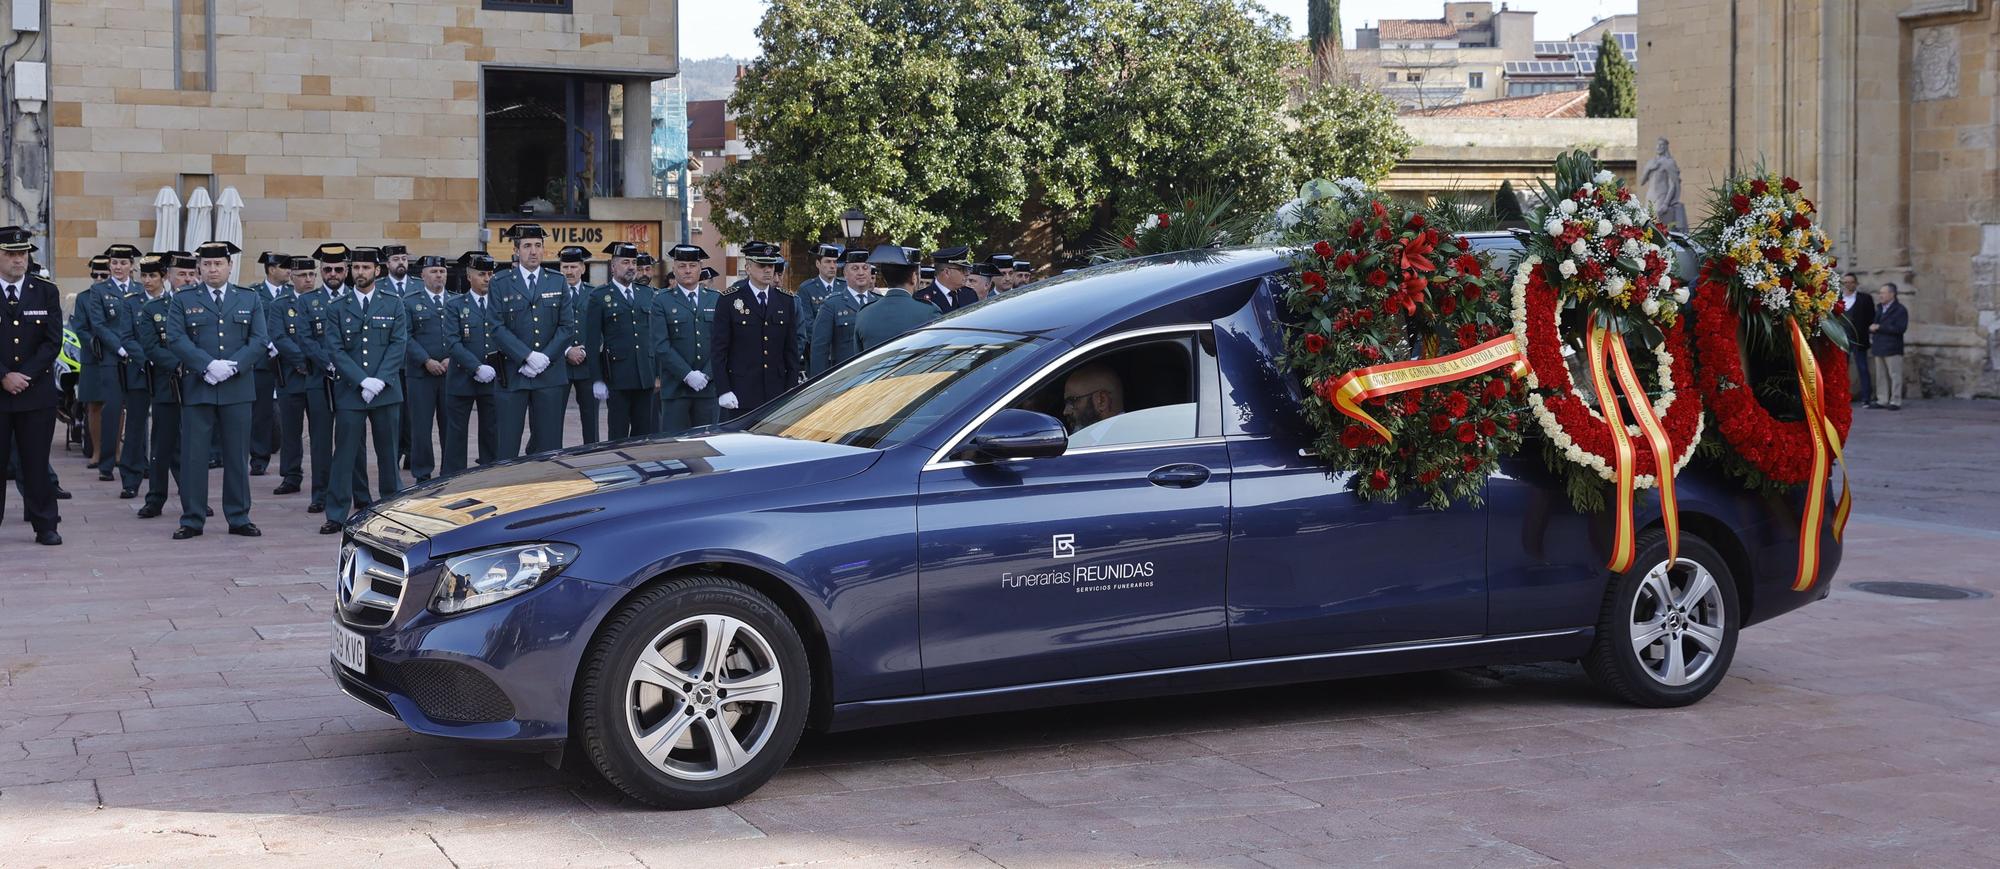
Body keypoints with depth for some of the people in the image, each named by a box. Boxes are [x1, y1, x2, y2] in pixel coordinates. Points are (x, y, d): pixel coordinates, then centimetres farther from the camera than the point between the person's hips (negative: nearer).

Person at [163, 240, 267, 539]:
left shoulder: (249, 300, 10)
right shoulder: (183, 301, 6)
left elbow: (260, 340, 1)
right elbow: (176, 339, -5)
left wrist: (232, 366, -13)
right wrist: (208, 366, -17)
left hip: (237, 389, 1)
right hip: (196, 388, -1)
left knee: (237, 455, 5)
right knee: (194, 455, 0)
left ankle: (239, 518, 12)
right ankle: (192, 519, 7)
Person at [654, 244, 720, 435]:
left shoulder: (716, 299, 10)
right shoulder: (662, 301, 3)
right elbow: (661, 345, -6)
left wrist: (707, 374, -7)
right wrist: (687, 375, -14)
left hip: (709, 386, 2)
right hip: (675, 387, -2)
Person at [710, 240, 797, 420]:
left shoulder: (786, 301, 9)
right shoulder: (729, 300, -1)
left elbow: (792, 349, 11)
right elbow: (719, 350, -3)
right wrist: (723, 391, -10)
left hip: (777, 394, 3)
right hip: (740, 395, -3)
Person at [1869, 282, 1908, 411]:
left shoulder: (1900, 310, -6)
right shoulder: (1879, 308, 16)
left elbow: (1901, 328, -18)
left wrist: (1879, 328, -19)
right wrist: (1872, 329, 7)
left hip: (1892, 348, -7)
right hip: (1879, 347, 7)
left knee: (1894, 375, -3)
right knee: (1881, 376, 8)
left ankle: (1895, 402, 0)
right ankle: (1882, 400, 12)